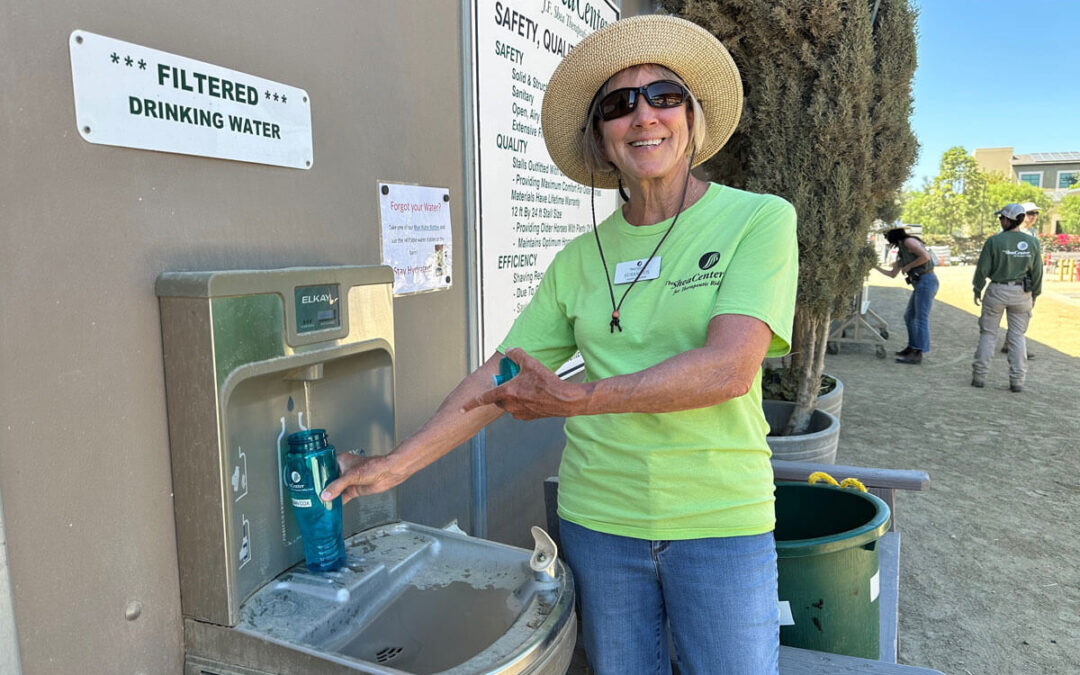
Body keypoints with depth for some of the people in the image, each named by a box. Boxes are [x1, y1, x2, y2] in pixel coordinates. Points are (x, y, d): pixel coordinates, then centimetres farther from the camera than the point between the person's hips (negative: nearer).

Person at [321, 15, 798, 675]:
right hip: (599, 520, 3)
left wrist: (575, 398, -20)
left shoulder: (759, 219, -6)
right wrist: (396, 464, 2)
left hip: (718, 521, -2)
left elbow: (729, 368, -18)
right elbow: (500, 378, 5)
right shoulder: (579, 260, 4)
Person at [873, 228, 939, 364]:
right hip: (919, 284, 10)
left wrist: (908, 266, -11)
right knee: (909, 316, 16)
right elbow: (893, 274, 24)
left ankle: (917, 354, -7)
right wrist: (876, 266, 24)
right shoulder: (900, 251, 19)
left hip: (926, 281, -10)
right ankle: (912, 347, 27)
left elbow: (926, 256, -19)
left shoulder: (909, 241, -7)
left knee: (921, 318, -8)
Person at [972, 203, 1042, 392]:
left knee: (988, 333, 8)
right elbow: (1037, 273, 2)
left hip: (997, 291, -2)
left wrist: (977, 289, 6)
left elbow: (983, 269, -8)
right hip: (1022, 293, 3)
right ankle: (1017, 381, 8)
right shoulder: (1032, 242, -2)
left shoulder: (994, 241, -12)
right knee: (1017, 336, 9)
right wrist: (1034, 295, 14)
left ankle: (979, 376, 9)